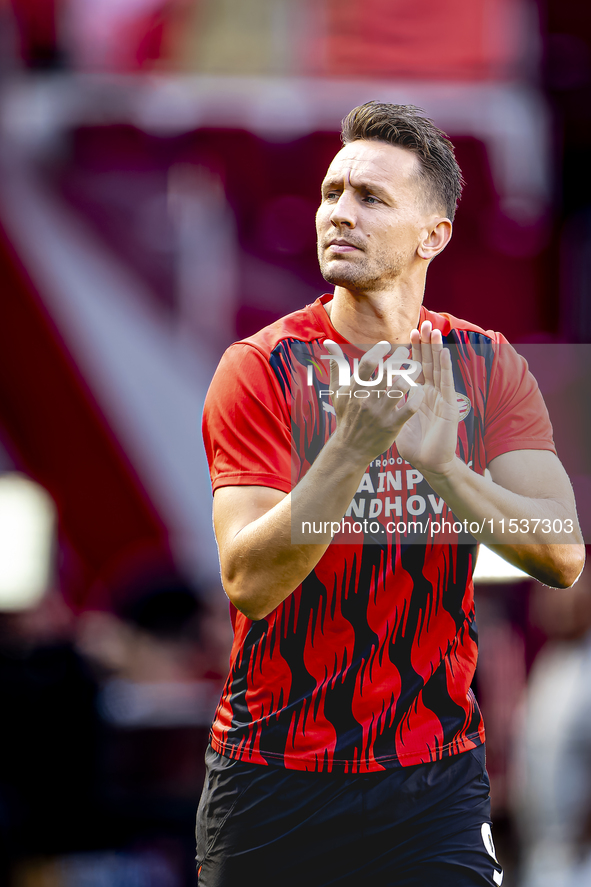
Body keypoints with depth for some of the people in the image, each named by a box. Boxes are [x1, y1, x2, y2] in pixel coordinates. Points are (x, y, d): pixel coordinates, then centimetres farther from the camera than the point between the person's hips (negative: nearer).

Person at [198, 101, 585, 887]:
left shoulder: (487, 367, 3)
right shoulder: (262, 368, -6)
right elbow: (248, 580, -17)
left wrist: (438, 460, -23)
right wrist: (354, 447, -28)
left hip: (435, 781, 1)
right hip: (272, 783, -1)